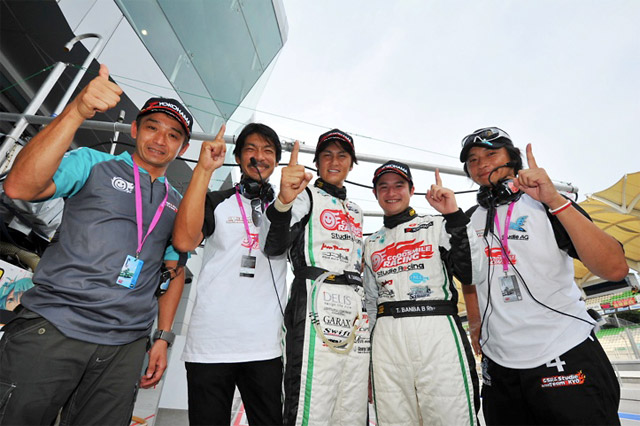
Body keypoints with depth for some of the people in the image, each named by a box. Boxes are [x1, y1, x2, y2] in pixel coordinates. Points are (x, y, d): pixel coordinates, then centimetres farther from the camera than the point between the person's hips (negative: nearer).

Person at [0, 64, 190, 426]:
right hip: (52, 329, -2)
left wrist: (163, 338, 7)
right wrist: (77, 112, -25)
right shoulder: (94, 165, 3)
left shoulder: (178, 205, 11)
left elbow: (175, 273, 12)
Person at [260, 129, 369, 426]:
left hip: (357, 313, 7)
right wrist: (284, 201, -36)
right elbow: (273, 246, -17)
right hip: (317, 307, -7)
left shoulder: (356, 211, 22)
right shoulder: (305, 196, 1)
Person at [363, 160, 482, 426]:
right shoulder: (371, 244, 17)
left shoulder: (437, 226, 7)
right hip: (387, 339, 3)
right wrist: (367, 354, 16)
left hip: (437, 332, -2)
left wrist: (454, 215, -14)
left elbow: (472, 272, -8)